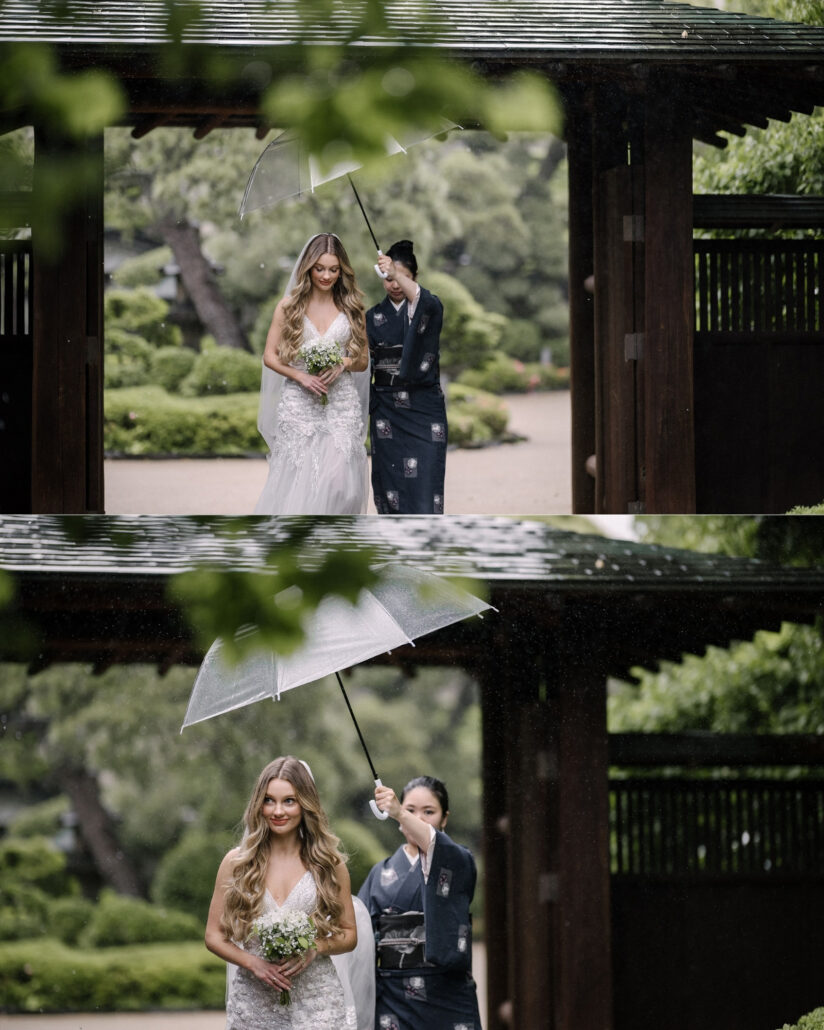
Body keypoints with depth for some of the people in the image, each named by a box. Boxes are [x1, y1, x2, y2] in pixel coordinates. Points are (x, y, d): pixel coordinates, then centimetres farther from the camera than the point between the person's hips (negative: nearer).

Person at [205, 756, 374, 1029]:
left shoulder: (329, 864, 5)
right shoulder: (236, 863, 5)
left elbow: (349, 935, 10)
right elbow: (214, 936, 7)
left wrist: (314, 950, -9)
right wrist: (253, 963, -10)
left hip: (316, 999, 0)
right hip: (254, 1003, 0)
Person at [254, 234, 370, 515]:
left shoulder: (352, 308, 9)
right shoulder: (290, 306, 5)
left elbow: (363, 361, 15)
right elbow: (270, 356, 5)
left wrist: (344, 363, -7)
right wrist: (301, 376, -10)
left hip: (342, 405, 1)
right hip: (299, 404, -1)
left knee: (337, 481, -13)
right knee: (297, 486, -4)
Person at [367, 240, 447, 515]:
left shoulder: (429, 309, -2)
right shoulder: (375, 317, 9)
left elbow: (425, 301, -28)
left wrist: (398, 274, -46)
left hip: (424, 409, -3)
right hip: (386, 411, 3)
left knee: (425, 489, -10)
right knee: (390, 487, 1)